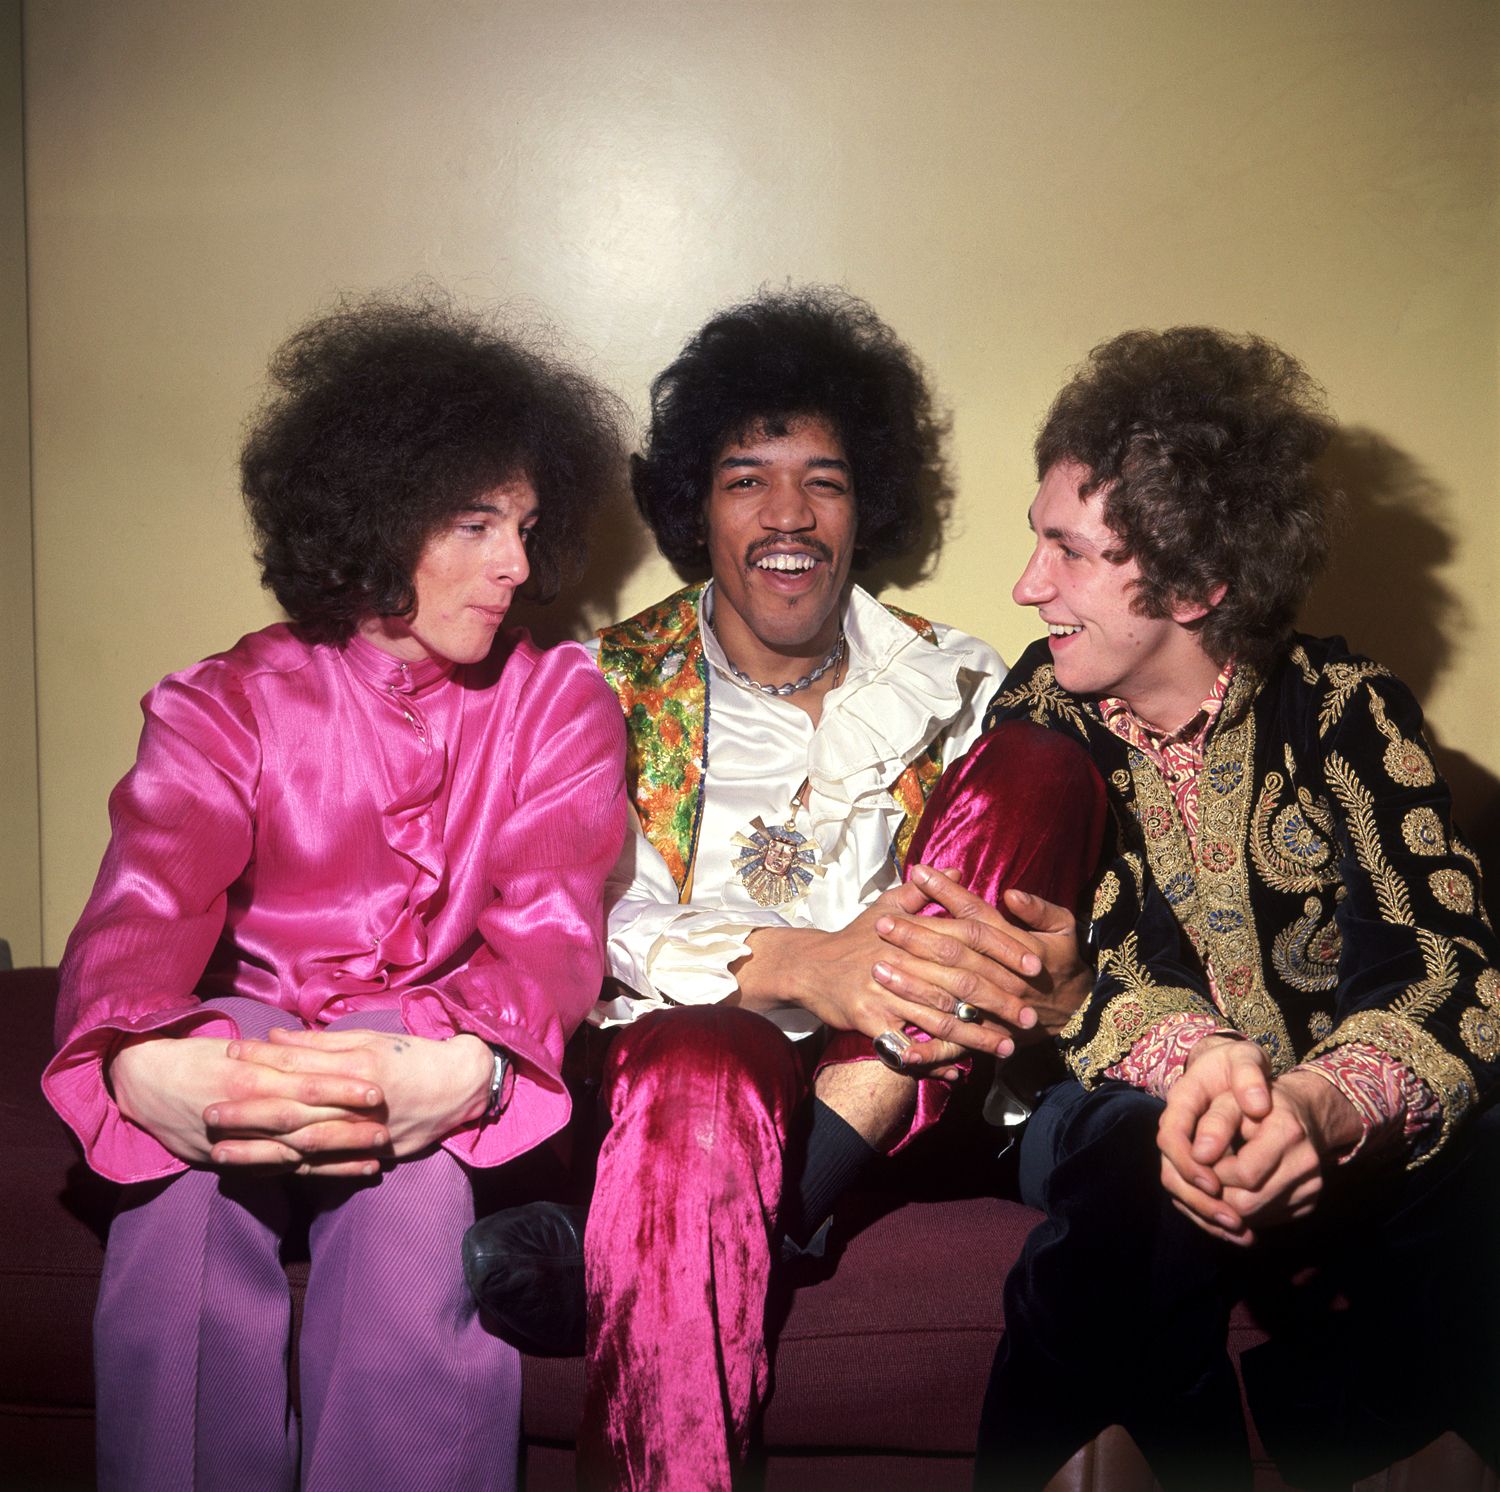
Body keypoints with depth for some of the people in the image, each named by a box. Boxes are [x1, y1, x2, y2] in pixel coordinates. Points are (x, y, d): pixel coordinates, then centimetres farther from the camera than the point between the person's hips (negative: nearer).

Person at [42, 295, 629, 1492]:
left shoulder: (559, 705, 5)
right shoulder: (229, 705, 4)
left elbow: (551, 924, -11)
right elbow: (145, 905, -13)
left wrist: (460, 1069, -35)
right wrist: (142, 1063, -38)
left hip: (440, 1071, 0)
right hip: (253, 1044, 1)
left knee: (417, 1187, -32)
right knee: (184, 1191, -30)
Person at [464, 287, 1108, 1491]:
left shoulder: (951, 686, 13)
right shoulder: (614, 688, 6)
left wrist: (1052, 979, -19)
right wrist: (798, 963, -28)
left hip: (896, 1092, 4)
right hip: (690, 1063, -3)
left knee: (1043, 767, -17)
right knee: (705, 1067, -40)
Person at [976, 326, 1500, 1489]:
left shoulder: (1342, 708, -4)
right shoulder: (1040, 717, 0)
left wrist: (1325, 1107, -36)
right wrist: (1190, 1062, -32)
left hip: (1342, 1133, 1)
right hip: (1128, 1112, -1)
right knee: (1136, 1163, -35)